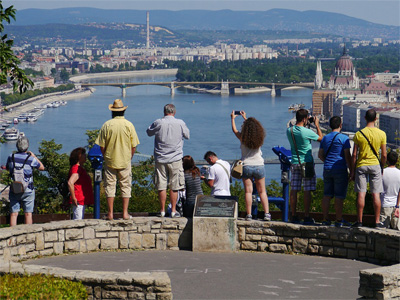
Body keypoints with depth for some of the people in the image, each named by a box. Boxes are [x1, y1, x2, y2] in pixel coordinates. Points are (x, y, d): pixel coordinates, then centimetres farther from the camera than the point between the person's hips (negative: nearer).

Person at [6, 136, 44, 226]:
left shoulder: (11, 157, -4)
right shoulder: (31, 159, -12)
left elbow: (7, 168, 17)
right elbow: (42, 168, 5)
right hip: (27, 191, -2)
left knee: (13, 214, 5)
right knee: (28, 214, 6)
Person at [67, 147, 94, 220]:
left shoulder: (81, 168, 20)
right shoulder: (76, 168, -13)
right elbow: (70, 183, -25)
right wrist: (73, 198, -23)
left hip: (82, 201, 10)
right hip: (79, 201, -10)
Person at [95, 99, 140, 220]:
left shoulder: (107, 125, -6)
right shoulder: (129, 125, -4)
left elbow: (102, 146, -5)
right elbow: (134, 146, -3)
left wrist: (106, 157, 11)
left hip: (110, 161, 0)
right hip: (125, 162, 0)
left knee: (110, 187, 7)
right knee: (125, 186, 9)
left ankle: (110, 213, 7)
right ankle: (125, 213, 6)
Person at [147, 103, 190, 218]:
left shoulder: (158, 123, -6)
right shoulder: (180, 123, -5)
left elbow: (149, 132, 12)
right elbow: (187, 135, 11)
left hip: (160, 159, 0)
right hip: (175, 159, 0)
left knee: (161, 186, 6)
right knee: (174, 187, 5)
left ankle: (162, 210, 10)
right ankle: (173, 210, 8)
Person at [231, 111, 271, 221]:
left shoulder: (243, 138, -8)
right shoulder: (260, 137, -1)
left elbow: (234, 130, 11)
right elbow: (254, 127, 20)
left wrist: (232, 118, 29)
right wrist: (245, 118, 35)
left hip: (247, 166, -2)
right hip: (259, 165, 2)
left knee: (248, 191, -1)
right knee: (262, 191, 8)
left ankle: (249, 215, -4)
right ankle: (266, 213, 2)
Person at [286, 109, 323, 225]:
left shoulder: (289, 131, -1)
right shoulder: (307, 132, -15)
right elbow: (321, 138, 1)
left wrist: (304, 124, 22)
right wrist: (317, 125, 11)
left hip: (294, 163, 5)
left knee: (294, 190, 6)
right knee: (307, 191, -1)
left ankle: (294, 216, 8)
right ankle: (307, 217, -2)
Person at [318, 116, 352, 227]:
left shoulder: (325, 138, 10)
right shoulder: (344, 138, -7)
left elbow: (320, 155, 15)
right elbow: (348, 156, -9)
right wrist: (351, 170, -3)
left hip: (327, 169, 5)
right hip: (340, 170, -5)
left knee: (327, 195, 8)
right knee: (339, 196, -3)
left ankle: (326, 219, 7)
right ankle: (339, 220, -2)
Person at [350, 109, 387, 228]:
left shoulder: (359, 134, -5)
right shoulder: (382, 134, -3)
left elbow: (354, 155, -3)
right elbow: (384, 155, -1)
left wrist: (352, 171, 4)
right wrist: (381, 168, 15)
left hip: (361, 165, 0)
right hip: (375, 165, 1)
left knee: (361, 194, 1)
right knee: (376, 194, 3)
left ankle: (359, 221, 1)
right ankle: (377, 222, 4)